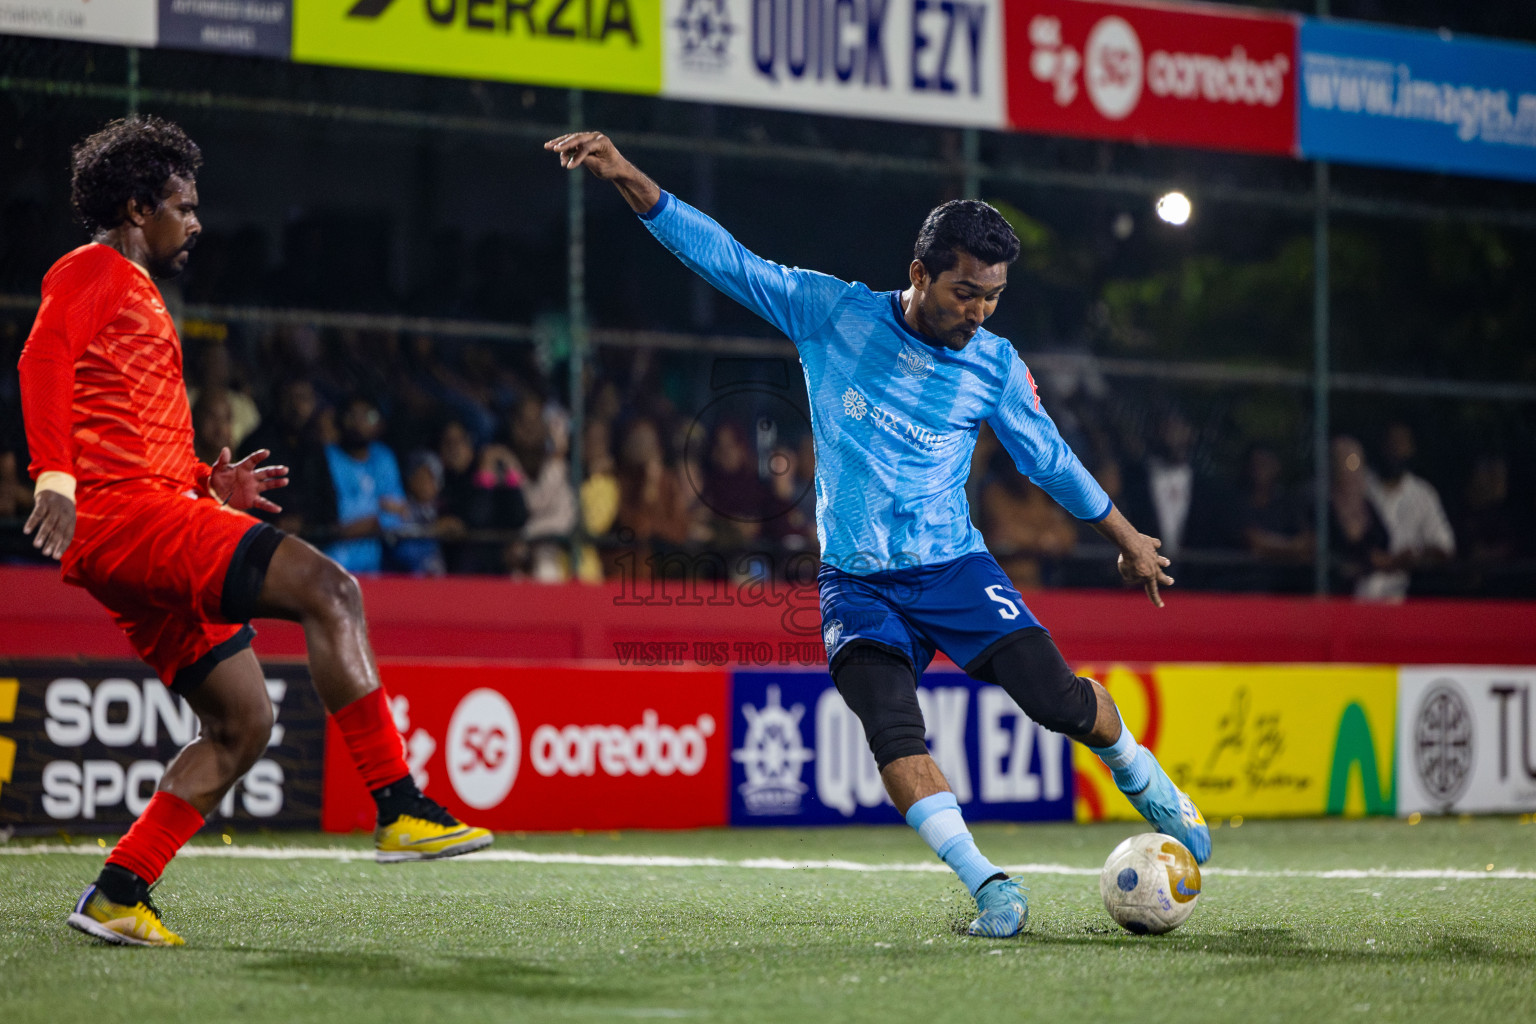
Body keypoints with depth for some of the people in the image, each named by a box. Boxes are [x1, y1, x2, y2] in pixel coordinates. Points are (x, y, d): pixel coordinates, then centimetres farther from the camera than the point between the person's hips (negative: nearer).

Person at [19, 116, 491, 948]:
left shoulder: (137, 294, 30)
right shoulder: (92, 272, 0)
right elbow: (44, 358, -19)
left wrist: (209, 484, 19)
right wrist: (56, 478, -32)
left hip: (155, 512, 11)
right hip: (125, 513, -11)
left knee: (242, 724, 7)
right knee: (327, 588, -22)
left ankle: (117, 894, 6)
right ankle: (400, 809, -26)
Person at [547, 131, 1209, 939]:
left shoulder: (995, 367, -1)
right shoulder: (831, 314, -4)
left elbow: (1049, 460, 13)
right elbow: (725, 258, -4)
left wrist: (1128, 538, 21)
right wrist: (628, 179, -12)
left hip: (954, 568, 1)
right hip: (856, 582, -1)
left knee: (1058, 699, -11)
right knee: (893, 730, -24)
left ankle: (1145, 779, 20)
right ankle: (986, 886, -21)